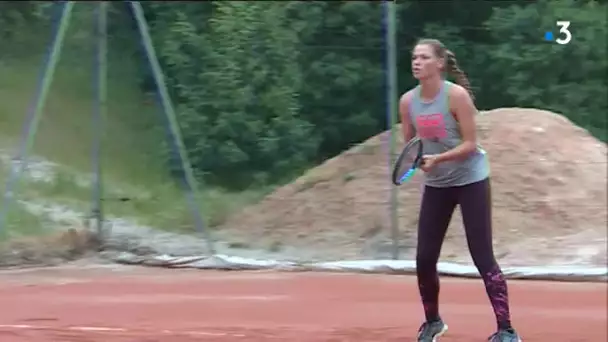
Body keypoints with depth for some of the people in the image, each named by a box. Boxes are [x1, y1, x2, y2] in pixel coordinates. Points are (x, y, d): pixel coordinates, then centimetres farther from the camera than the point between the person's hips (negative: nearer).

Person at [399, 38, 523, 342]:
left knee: (482, 258, -9)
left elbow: (470, 144, -18)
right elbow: (410, 146, 7)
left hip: (470, 180, -5)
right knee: (424, 258, 3)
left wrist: (438, 159, -30)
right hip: (436, 184, 5)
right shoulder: (408, 101, -3)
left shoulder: (457, 95, -18)